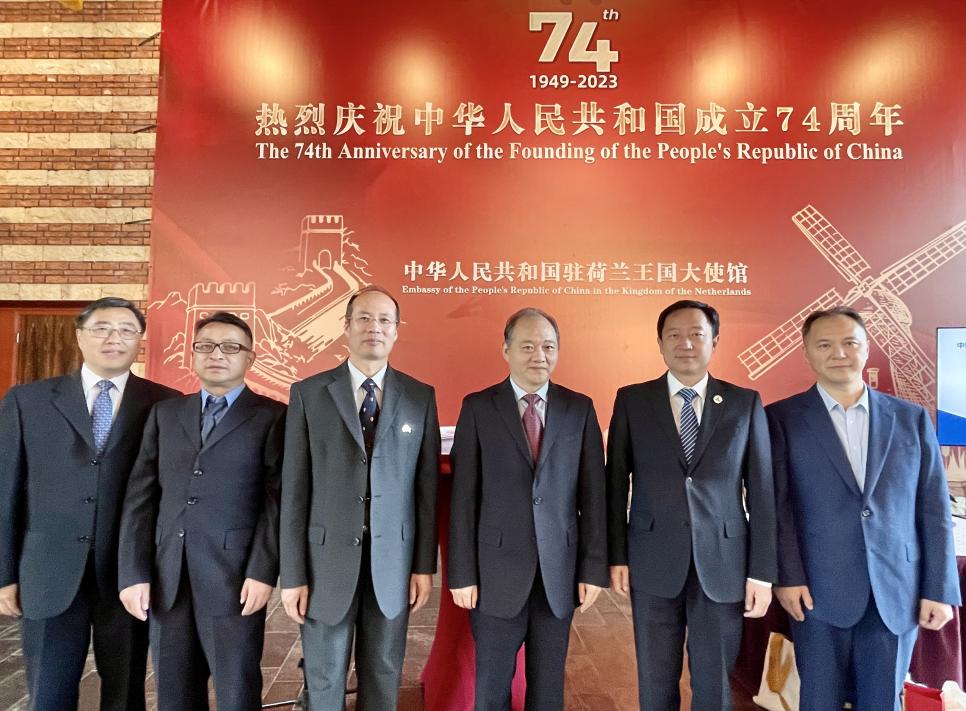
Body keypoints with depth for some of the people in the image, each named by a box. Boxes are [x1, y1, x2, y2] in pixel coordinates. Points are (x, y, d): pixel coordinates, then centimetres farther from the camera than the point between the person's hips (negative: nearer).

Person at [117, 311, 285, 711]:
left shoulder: (271, 416, 0)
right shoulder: (164, 414, 12)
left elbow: (278, 500, -6)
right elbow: (140, 498, 8)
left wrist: (263, 572, -13)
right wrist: (133, 572, 1)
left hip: (235, 577, -4)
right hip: (166, 578, 4)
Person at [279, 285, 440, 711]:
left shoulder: (420, 396, 1)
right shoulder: (308, 393, -2)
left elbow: (427, 485, 2)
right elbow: (294, 488, -3)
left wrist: (425, 564, 2)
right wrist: (292, 573, -5)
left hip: (393, 558, 1)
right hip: (328, 557, -1)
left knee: (384, 674, 16)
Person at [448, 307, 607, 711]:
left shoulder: (580, 409, 2)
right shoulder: (478, 407, -3)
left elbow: (593, 495, 2)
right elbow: (464, 497, -4)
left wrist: (594, 568, -1)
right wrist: (462, 573, -6)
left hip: (559, 572, 2)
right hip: (497, 572, -1)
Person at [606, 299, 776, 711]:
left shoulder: (745, 403, 1)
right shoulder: (631, 401, 0)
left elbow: (761, 491, 1)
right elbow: (616, 483, 2)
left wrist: (761, 571, -1)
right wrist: (617, 555, -1)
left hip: (722, 564, 0)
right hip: (654, 563, 0)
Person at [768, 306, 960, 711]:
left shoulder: (911, 418, 6)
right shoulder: (782, 418, -2)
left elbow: (934, 510, 5)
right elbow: (778, 504, -5)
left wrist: (939, 589, 1)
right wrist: (788, 577, -10)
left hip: (897, 590, 2)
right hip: (819, 589, -2)